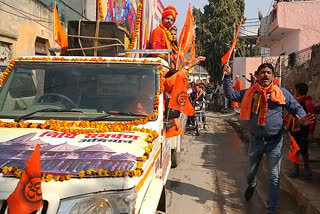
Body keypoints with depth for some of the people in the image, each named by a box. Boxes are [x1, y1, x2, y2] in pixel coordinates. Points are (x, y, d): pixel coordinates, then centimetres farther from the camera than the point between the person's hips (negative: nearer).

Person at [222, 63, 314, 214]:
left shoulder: (282, 93, -3)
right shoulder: (250, 93, 1)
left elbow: (296, 108, -1)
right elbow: (230, 94, 5)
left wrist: (302, 119, -22)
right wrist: (227, 77, -5)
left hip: (274, 141, -2)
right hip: (256, 139, 2)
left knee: (274, 178, 0)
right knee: (251, 171, 23)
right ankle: (251, 185, 57)